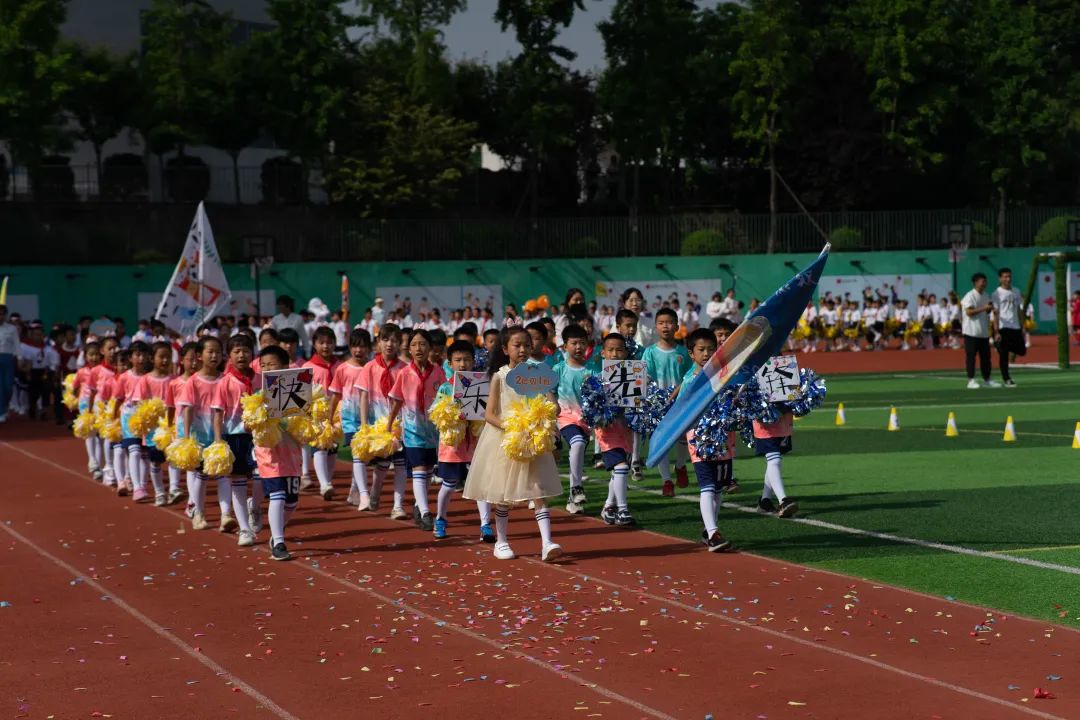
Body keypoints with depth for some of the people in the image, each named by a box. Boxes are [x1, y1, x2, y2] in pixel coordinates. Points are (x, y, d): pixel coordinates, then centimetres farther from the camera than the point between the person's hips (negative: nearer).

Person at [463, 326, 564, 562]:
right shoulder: (499, 376, -4)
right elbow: (489, 414, -8)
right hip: (504, 440, -2)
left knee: (539, 491, -8)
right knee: (502, 496, 8)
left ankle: (547, 542, -15)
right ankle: (501, 542, 21)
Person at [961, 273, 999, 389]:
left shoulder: (986, 296, 13)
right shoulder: (970, 296, -10)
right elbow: (969, 312, -19)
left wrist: (989, 308, -1)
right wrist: (984, 308, -24)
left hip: (984, 332, 7)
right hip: (971, 332, -7)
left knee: (986, 356, 8)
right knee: (971, 356, -4)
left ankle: (987, 379, 15)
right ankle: (971, 380, -2)